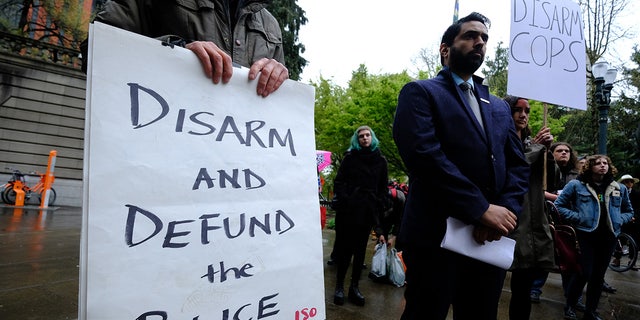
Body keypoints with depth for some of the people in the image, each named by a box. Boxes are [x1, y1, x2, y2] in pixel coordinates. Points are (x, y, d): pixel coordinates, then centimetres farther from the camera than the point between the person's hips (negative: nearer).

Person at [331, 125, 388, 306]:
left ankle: (354, 286, 16)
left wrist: (377, 206, 2)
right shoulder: (350, 157, 7)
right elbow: (339, 181, 4)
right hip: (347, 209, -1)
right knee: (344, 247, 1)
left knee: (360, 249, 6)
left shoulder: (380, 161, 11)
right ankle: (339, 286, 10)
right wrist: (344, 199, -9)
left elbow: (383, 188, 12)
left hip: (368, 210, 2)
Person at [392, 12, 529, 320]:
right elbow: (424, 155, -16)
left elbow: (518, 165, 11)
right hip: (437, 236, -6)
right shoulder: (420, 92, -1)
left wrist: (505, 210, -8)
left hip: (491, 239, 6)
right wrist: (482, 209, -17)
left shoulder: (499, 106, 20)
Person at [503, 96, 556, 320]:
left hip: (533, 223, 6)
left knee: (523, 288, 9)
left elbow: (550, 180, 11)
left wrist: (546, 150, -4)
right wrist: (536, 147, -8)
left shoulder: (531, 142, 16)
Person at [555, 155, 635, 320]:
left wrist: (618, 220, 2)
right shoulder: (576, 185, -3)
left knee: (598, 276, 11)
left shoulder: (620, 188, 10)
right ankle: (570, 306, 15)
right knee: (585, 273, -7)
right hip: (585, 235, -4)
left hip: (608, 237, 5)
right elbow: (559, 205, -2)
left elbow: (629, 212, 22)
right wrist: (577, 217, -12)